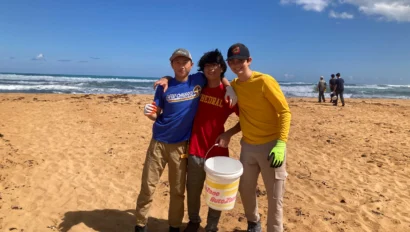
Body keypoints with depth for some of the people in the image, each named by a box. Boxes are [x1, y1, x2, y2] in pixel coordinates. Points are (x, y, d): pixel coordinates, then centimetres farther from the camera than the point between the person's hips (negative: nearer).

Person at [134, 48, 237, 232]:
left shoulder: (199, 80, -2)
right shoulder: (165, 86, -2)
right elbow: (156, 115, 1)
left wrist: (229, 87, -4)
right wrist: (149, 112, -22)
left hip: (180, 145, 0)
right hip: (158, 142, 0)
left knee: (178, 190, 10)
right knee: (147, 186, 6)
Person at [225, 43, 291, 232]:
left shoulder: (265, 81, -14)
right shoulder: (233, 85, 5)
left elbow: (285, 111, -14)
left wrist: (281, 143, -23)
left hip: (271, 145, -6)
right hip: (247, 145, 6)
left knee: (275, 198, 3)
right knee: (245, 190, 18)